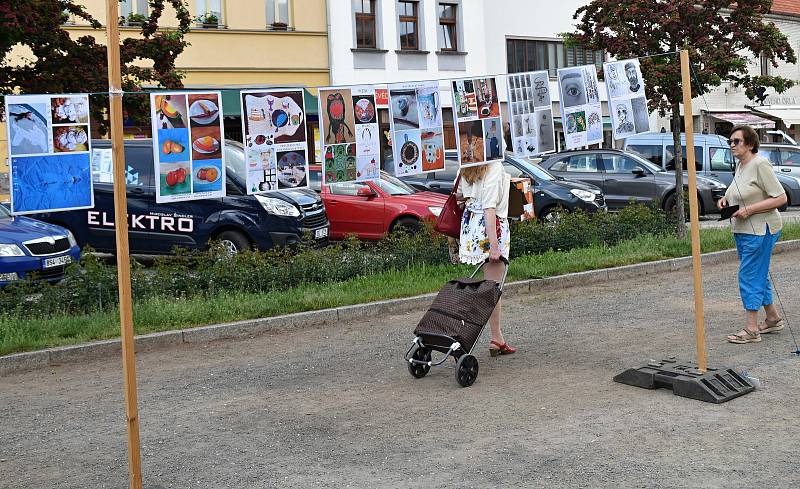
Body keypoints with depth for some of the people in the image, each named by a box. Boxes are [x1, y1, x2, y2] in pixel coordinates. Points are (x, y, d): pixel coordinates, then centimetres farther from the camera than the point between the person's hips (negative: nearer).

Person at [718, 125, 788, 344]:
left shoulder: (760, 164, -16)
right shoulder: (741, 165, 12)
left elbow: (780, 198, -19)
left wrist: (749, 209, -22)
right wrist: (726, 199, 11)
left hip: (760, 230, -10)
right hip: (742, 231, 10)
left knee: (750, 277, -9)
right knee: (759, 276, 17)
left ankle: (751, 329, -6)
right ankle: (773, 319, 30)